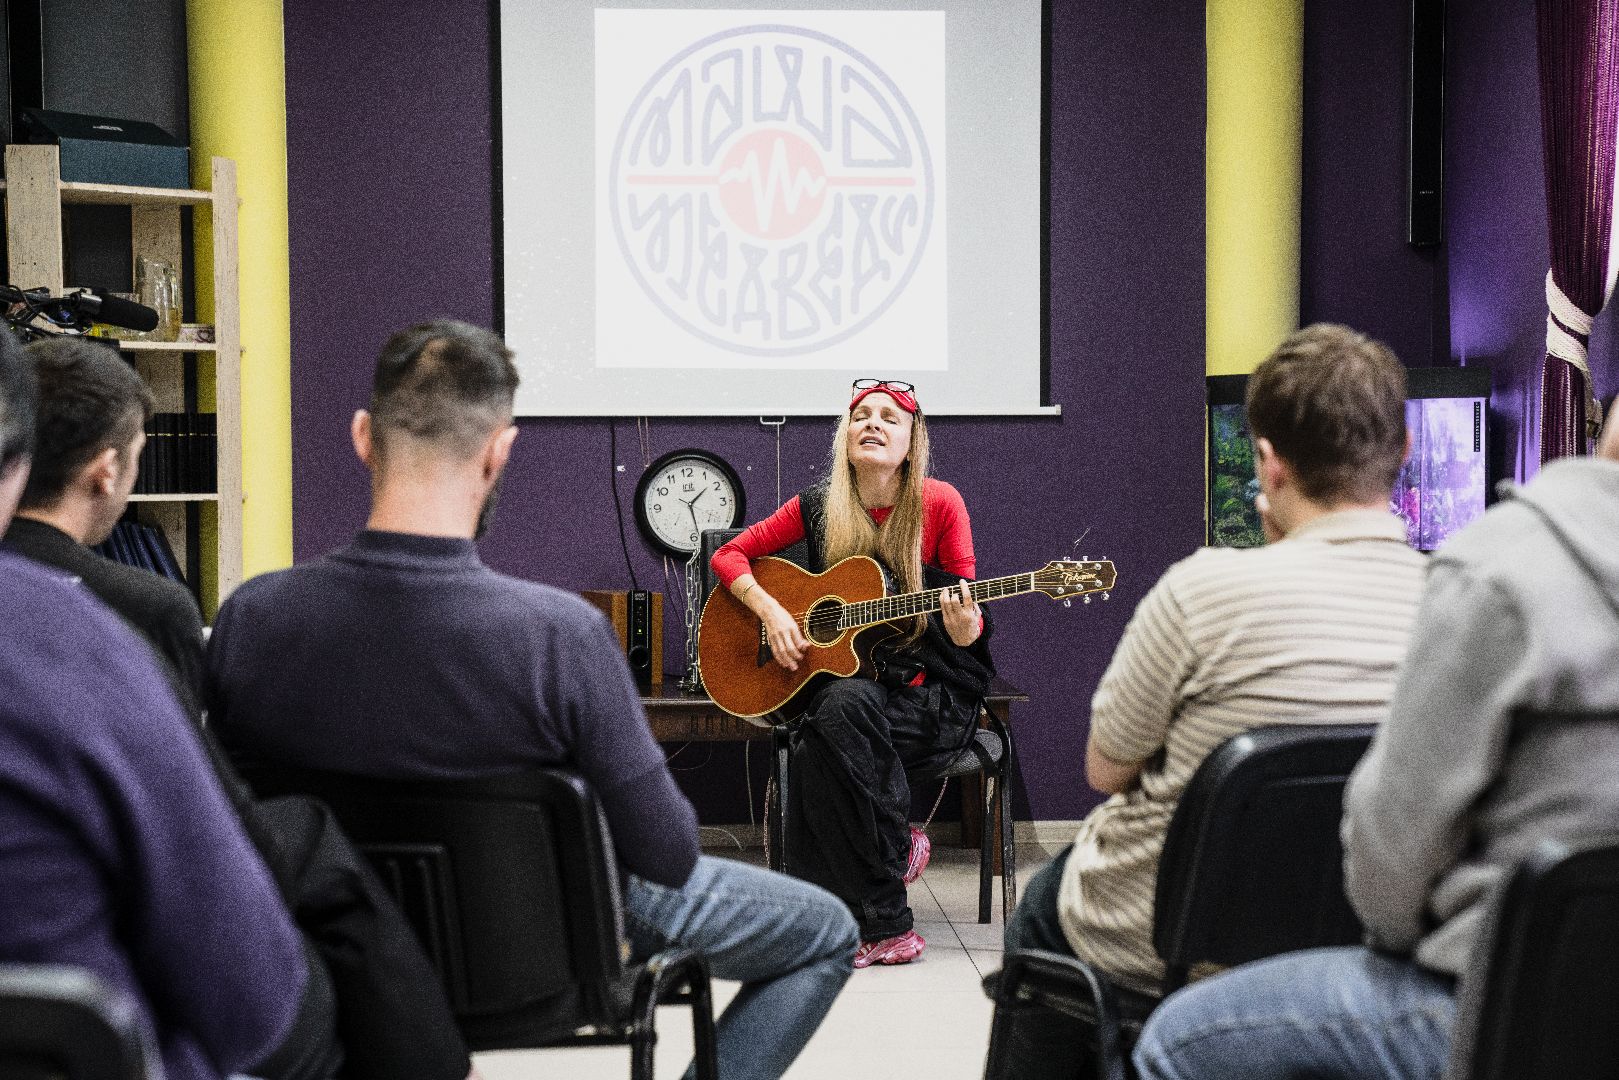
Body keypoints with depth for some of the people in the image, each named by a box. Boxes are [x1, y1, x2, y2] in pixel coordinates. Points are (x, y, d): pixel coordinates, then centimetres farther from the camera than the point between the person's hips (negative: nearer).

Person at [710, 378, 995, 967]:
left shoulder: (939, 503, -4)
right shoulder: (820, 506, 4)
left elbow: (967, 617, -1)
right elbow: (729, 554, 11)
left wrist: (967, 629, -25)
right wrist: (770, 611, -6)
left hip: (930, 690, -2)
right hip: (842, 674, 3)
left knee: (843, 707, -35)